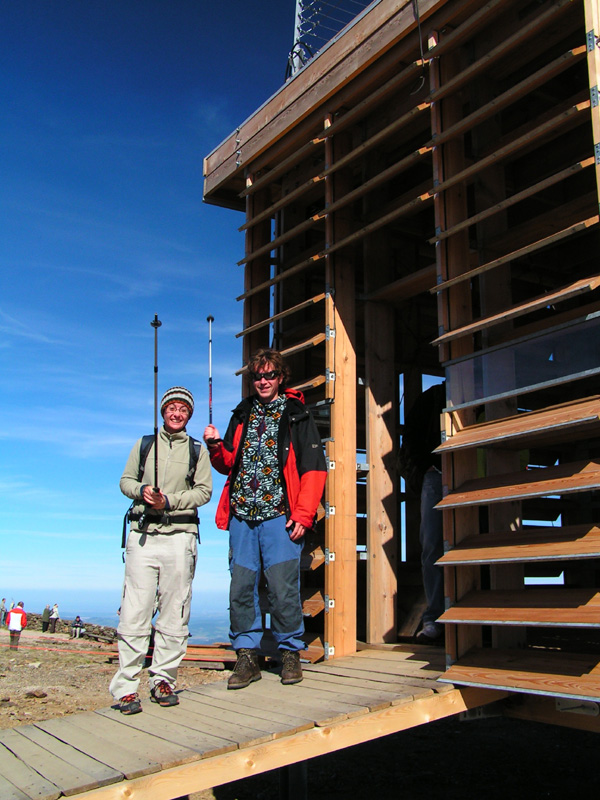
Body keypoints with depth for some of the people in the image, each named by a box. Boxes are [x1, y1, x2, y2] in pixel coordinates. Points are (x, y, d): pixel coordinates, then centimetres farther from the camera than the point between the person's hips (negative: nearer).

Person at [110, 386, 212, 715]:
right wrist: (142, 490, -7)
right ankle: (126, 687, -1)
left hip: (180, 534, 0)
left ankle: (163, 680, 10)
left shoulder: (197, 450, 13)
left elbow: (204, 490, 3)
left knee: (175, 613, 0)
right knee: (134, 612, -6)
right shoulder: (144, 444, 18)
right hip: (142, 533, 0)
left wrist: (170, 501, -11)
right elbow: (125, 481, 15)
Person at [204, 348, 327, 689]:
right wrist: (216, 447, 0)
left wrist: (303, 514, -11)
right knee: (241, 587, 2)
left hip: (280, 516, -4)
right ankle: (247, 655, 14)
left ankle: (291, 652, 11)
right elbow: (229, 464, 22)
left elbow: (314, 467, -2)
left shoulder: (297, 415, 4)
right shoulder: (243, 415, 19)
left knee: (283, 588, -5)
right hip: (242, 515, 4)